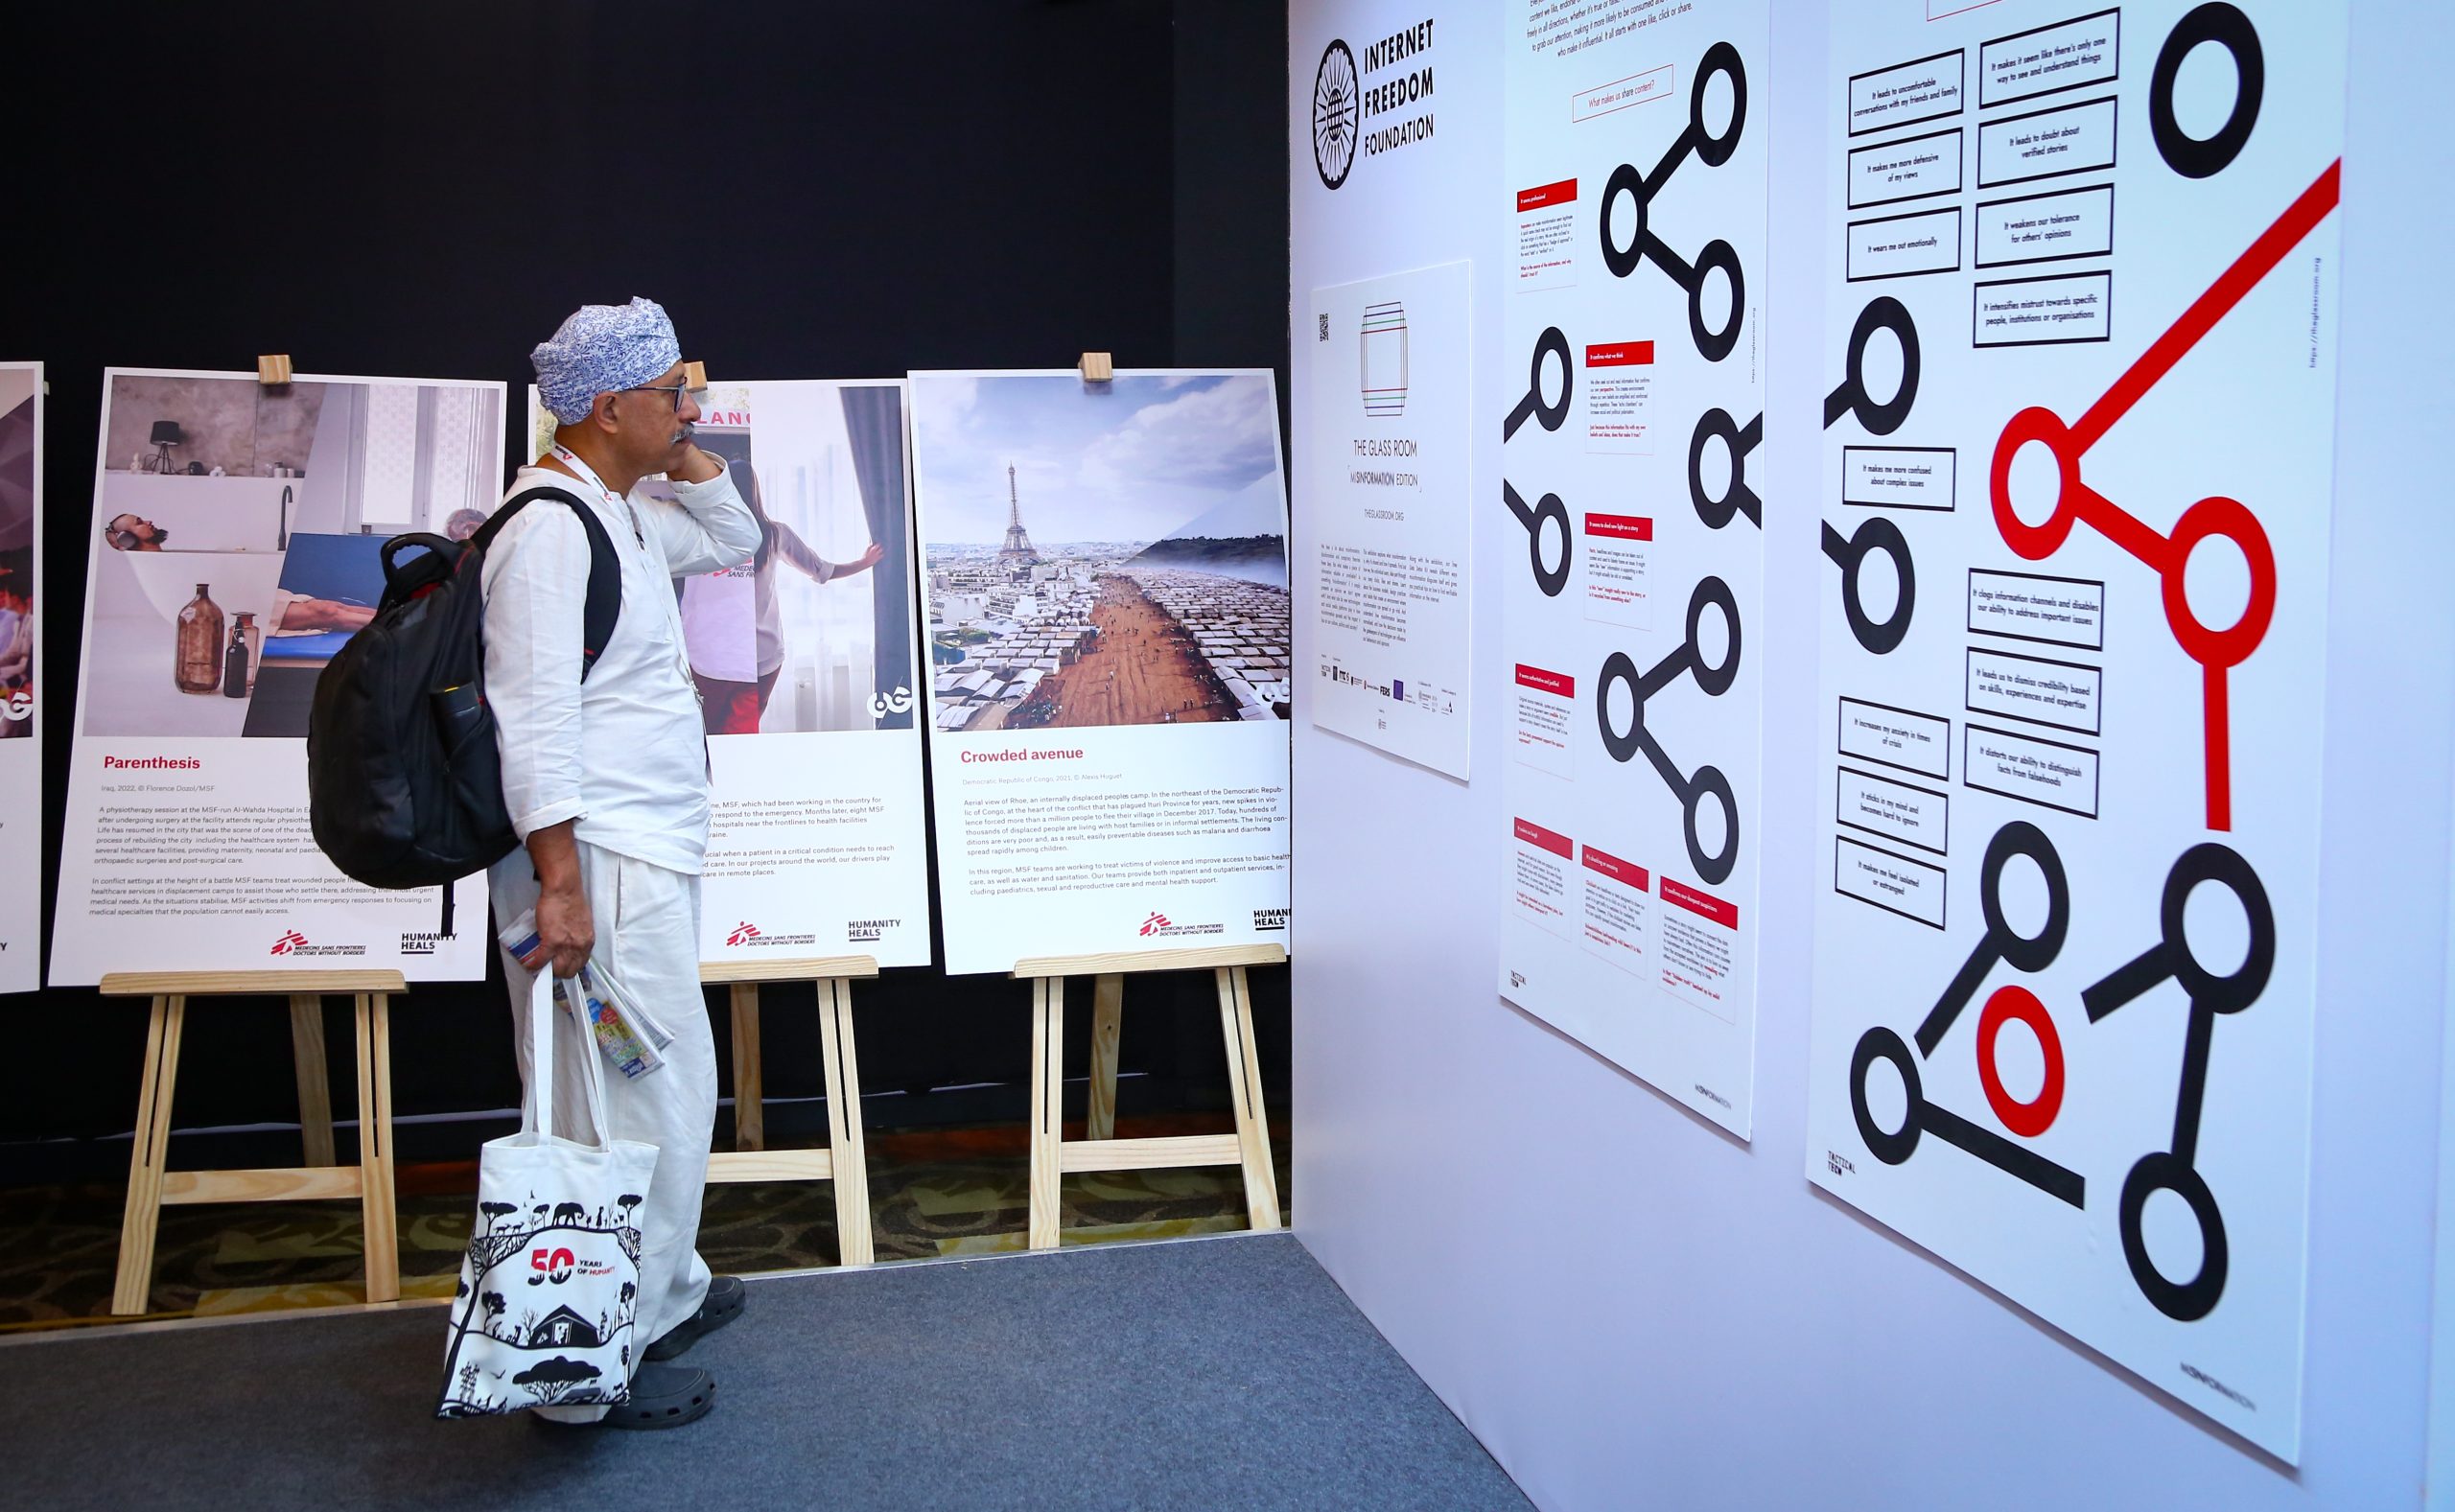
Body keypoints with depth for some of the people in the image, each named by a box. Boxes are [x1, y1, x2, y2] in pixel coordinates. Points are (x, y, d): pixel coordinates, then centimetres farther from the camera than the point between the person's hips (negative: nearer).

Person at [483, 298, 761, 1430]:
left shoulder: (626, 515, 15)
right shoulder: (550, 527, -16)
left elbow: (734, 541, 32)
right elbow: (536, 720, -22)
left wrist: (683, 454, 15)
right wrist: (560, 884, -25)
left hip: (651, 855, 11)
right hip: (599, 864, -11)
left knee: (665, 1091, 21)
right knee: (640, 1105, -7)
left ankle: (664, 1292, 37)